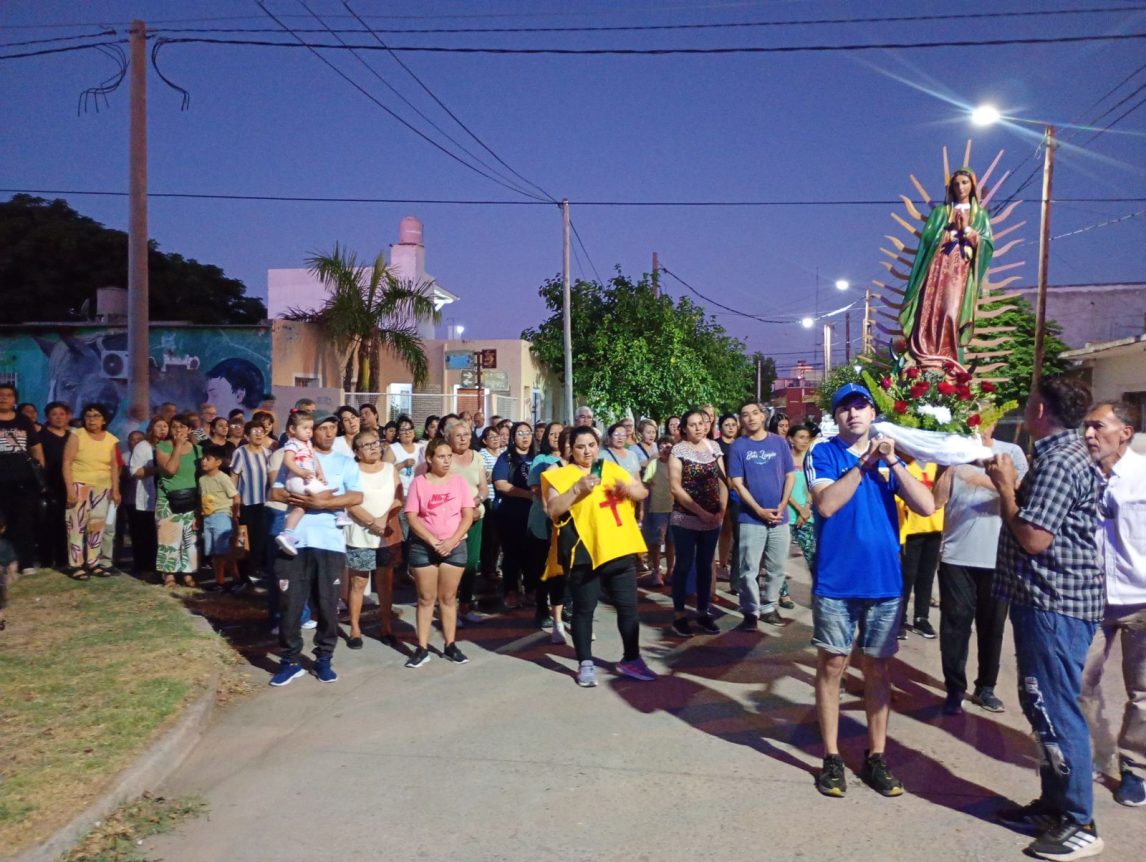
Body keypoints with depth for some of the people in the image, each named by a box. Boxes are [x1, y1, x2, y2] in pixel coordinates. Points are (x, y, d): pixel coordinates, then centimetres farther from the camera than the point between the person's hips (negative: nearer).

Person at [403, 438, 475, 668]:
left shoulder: (459, 481, 2)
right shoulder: (419, 482, -2)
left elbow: (468, 515, -1)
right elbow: (411, 517, -6)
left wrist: (452, 541, -13)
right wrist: (433, 541, -14)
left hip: (455, 546, 1)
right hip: (423, 546, -1)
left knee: (448, 597, 8)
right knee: (426, 598, 4)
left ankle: (450, 646, 15)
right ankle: (422, 648, 9)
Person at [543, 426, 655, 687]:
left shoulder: (611, 468, 13)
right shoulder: (561, 475, -2)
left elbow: (643, 492, 16)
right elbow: (552, 511, -13)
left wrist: (628, 489, -6)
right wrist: (577, 489, -23)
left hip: (619, 548, 5)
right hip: (584, 551, -4)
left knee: (628, 605, 9)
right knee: (584, 608, 3)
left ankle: (630, 659, 21)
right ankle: (585, 664, 14)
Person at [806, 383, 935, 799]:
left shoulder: (888, 457, 7)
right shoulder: (823, 454, -3)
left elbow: (926, 506, -5)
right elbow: (825, 504, -19)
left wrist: (892, 462, -13)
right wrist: (864, 464, -21)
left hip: (884, 579, 3)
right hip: (835, 580, -3)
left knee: (878, 668, 11)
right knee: (832, 666, 5)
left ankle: (876, 756, 23)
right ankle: (831, 757, 17)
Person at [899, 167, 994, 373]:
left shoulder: (981, 214, 13)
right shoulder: (941, 211, 13)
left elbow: (987, 245, 3)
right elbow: (928, 238, 1)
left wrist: (967, 229, -7)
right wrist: (953, 231, -7)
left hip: (963, 271, 0)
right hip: (939, 267, 0)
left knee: (954, 313, -11)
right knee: (932, 311, -10)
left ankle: (949, 361, -12)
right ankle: (927, 359, -12)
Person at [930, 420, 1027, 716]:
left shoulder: (1012, 453, 0)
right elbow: (937, 501, -3)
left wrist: (985, 480, -26)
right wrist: (949, 467, -14)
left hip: (998, 557, 0)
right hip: (956, 556, 0)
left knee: (992, 625, 12)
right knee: (955, 625, 1)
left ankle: (985, 687, 25)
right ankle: (955, 690, 9)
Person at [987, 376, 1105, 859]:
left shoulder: (1057, 461, -19)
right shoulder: (1064, 453, 14)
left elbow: (1033, 538, -23)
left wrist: (1005, 487, -13)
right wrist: (1013, 484, 11)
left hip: (1053, 604, -11)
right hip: (1052, 599, 11)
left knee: (1055, 710, -3)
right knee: (1043, 705, 17)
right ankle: (1054, 805, 28)